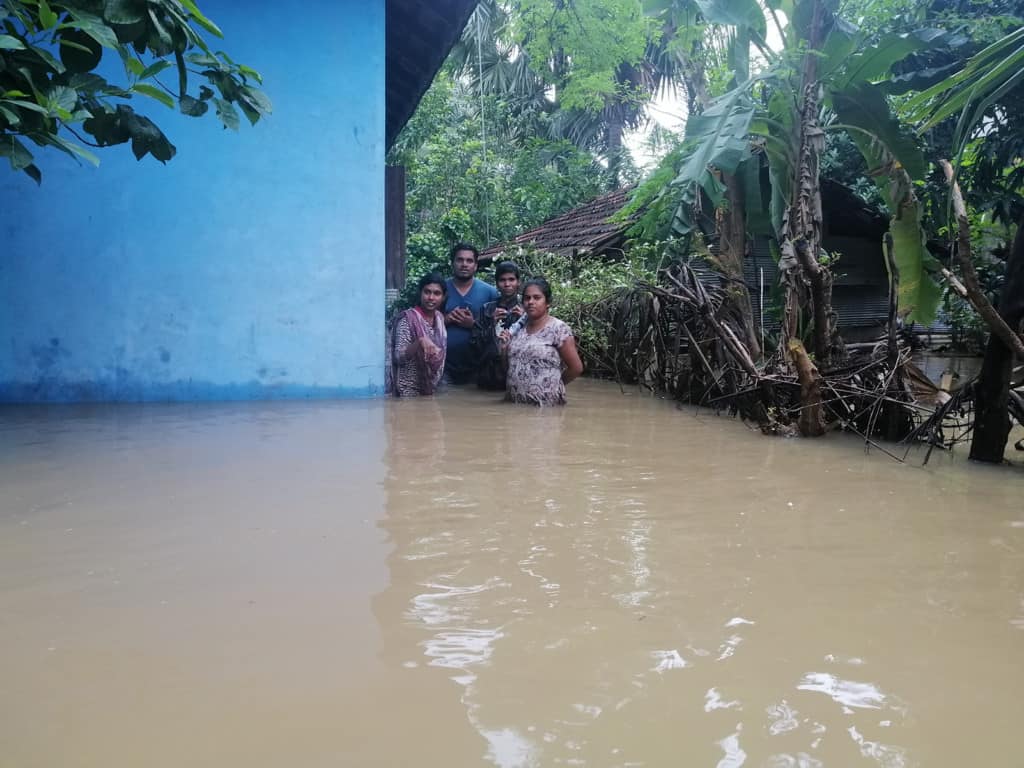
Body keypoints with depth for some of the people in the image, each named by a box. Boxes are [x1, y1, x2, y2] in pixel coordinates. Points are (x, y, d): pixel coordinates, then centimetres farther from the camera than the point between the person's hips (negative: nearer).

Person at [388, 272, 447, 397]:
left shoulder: (440, 318, 6)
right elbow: (398, 357, -19)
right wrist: (419, 342, -32)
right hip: (410, 389, -6)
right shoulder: (407, 318, -13)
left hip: (432, 387, 6)